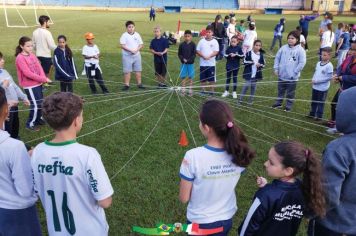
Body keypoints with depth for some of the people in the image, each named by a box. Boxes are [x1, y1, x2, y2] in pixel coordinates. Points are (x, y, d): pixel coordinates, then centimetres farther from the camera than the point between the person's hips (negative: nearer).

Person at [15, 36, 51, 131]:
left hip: (38, 83, 7)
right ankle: (30, 124, 14)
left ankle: (39, 119, 37)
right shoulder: (20, 58, -16)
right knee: (35, 105, -3)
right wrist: (44, 79, -20)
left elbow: (39, 67, 2)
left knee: (40, 102, 17)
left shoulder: (32, 55, 6)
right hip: (30, 86, -7)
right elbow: (28, 73, -21)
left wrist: (43, 78, -17)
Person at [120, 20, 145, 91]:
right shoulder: (124, 35, -5)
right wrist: (130, 50, -22)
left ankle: (139, 84, 17)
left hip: (137, 55, 4)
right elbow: (122, 46, -13)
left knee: (138, 70, 8)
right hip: (127, 56, -4)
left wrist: (136, 50, -12)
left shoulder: (137, 35, 7)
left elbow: (141, 44, 6)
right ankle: (127, 85, 5)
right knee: (127, 71, -2)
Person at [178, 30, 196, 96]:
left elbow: (194, 54, -5)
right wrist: (183, 59, -13)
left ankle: (190, 90, 14)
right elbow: (179, 54, 3)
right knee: (183, 77, 5)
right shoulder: (182, 45, 0)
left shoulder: (193, 44, -4)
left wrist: (189, 60, -16)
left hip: (190, 63, -1)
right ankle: (183, 90, 15)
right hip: (183, 63, 1)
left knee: (191, 77, 5)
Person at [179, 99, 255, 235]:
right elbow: (228, 185, 0)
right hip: (226, 219, 3)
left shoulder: (193, 156, -30)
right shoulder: (238, 153, -17)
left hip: (200, 222, -3)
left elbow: (183, 198, -17)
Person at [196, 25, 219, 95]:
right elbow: (197, 51, 1)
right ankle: (203, 91, 21)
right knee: (203, 79, 8)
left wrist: (209, 56, -20)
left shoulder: (215, 41, 1)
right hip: (203, 63, 2)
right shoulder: (202, 41, 4)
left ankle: (211, 91, 14)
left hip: (211, 63, -1)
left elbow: (216, 52, -6)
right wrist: (203, 56, -15)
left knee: (212, 79, 3)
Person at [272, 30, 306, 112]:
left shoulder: (300, 50, -12)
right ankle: (278, 103, 36)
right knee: (280, 91, 20)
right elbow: (277, 58, 7)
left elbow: (302, 62, -13)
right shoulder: (283, 48, -1)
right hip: (282, 75, 4)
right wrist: (276, 68, 0)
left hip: (292, 77, -4)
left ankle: (288, 106, 24)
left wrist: (295, 72, -16)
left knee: (290, 93, 10)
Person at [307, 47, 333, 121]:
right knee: (313, 101, 18)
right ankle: (312, 113, 33)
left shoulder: (329, 66, -17)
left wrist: (317, 81, -19)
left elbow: (329, 77, -18)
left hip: (323, 88, -7)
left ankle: (319, 116, 20)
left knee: (320, 103, 7)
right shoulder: (318, 63, 4)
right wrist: (313, 79, -4)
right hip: (315, 87, 7)